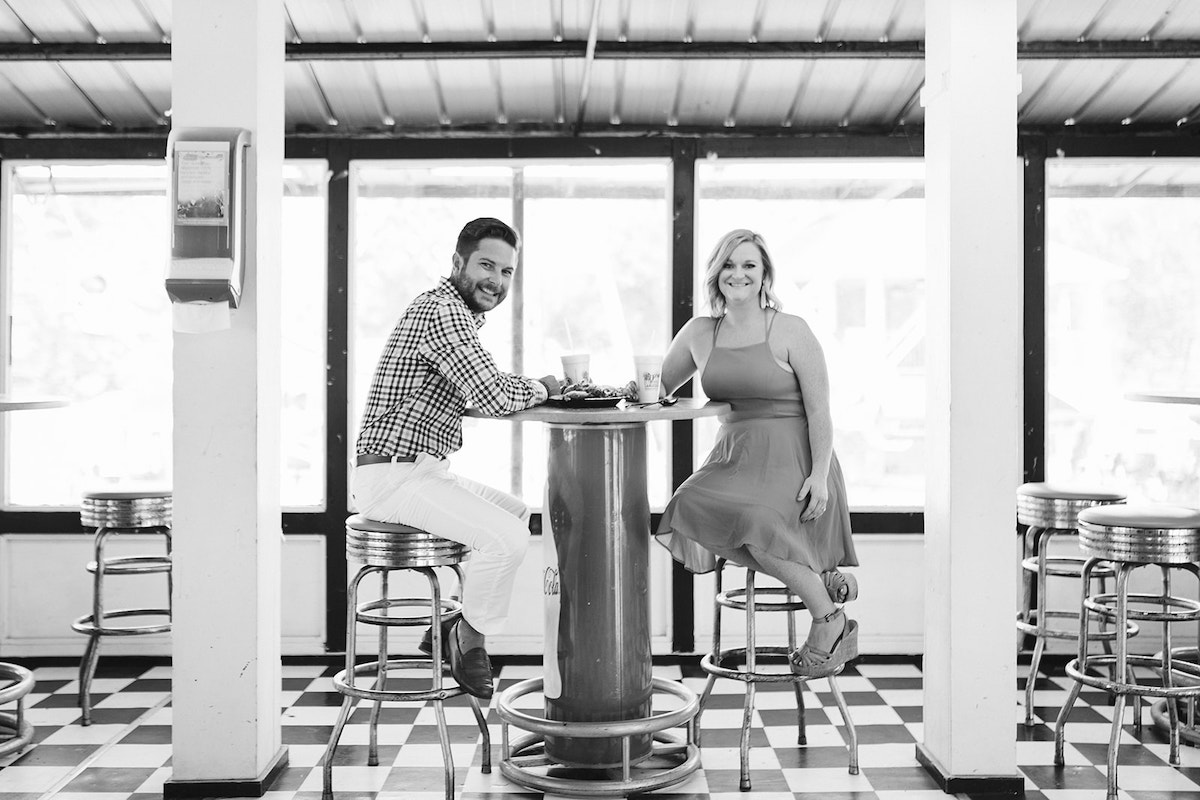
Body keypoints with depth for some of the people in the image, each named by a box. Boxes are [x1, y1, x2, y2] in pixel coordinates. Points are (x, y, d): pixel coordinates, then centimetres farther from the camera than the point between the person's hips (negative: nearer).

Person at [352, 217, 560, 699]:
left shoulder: (458, 311, 18)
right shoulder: (442, 310, -17)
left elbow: (475, 396, 19)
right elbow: (495, 397, -25)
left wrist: (528, 387, 3)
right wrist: (543, 386, -7)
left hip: (417, 471, 11)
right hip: (394, 476, -11)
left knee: (516, 513, 22)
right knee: (505, 536, -23)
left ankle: (453, 624, 20)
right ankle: (470, 640, -1)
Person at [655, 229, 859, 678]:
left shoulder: (790, 331, -1)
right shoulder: (700, 333, 13)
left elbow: (819, 410, -6)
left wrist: (819, 475, -18)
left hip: (791, 457, -5)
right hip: (733, 456, 5)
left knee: (752, 518, -34)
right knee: (691, 508, -26)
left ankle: (831, 624, -13)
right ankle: (819, 578, -12)